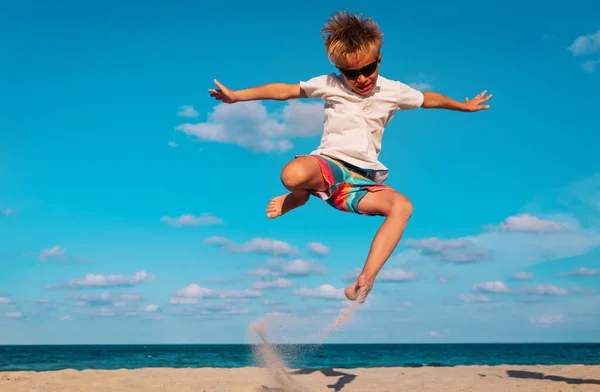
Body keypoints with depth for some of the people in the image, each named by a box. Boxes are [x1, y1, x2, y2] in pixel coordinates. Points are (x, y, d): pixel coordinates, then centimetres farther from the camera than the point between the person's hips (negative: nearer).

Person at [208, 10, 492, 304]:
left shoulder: (393, 91, 12)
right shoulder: (329, 85, 6)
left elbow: (428, 99, 29)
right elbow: (285, 90, 10)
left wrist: (465, 106, 39)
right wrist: (236, 96, 8)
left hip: (363, 180, 2)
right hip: (328, 165, -2)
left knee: (402, 206, -31)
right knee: (292, 174, -40)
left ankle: (366, 279, -36)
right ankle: (299, 197, 0)